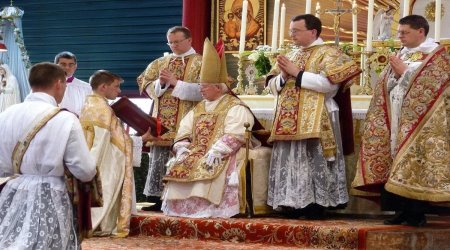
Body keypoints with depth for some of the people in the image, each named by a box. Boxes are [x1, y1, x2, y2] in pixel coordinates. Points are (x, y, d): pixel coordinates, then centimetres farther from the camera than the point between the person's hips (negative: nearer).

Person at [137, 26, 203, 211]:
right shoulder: (160, 63, 18)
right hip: (162, 124, 5)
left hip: (185, 125, -5)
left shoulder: (200, 63, 2)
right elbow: (145, 85, 12)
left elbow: (202, 90, -12)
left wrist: (176, 83, -15)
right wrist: (160, 83, -8)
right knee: (159, 160, 3)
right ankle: (159, 199, 7)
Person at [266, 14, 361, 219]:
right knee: (290, 163, 4)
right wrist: (284, 76, -6)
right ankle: (292, 206, 8)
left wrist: (297, 73, -13)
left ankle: (315, 208, -4)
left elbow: (330, 84, -18)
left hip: (315, 123, -7)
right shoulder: (291, 55, 19)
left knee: (313, 164, -7)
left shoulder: (328, 53, -2)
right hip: (288, 123, 7)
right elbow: (273, 85, 17)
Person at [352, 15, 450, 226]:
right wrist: (396, 74, -4)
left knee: (416, 165, -10)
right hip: (396, 120, 6)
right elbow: (387, 85, 16)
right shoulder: (400, 56, 19)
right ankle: (402, 210, 7)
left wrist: (405, 71, -11)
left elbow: (430, 85, -14)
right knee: (397, 165, 3)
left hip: (420, 121, -6)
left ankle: (417, 213, -7)